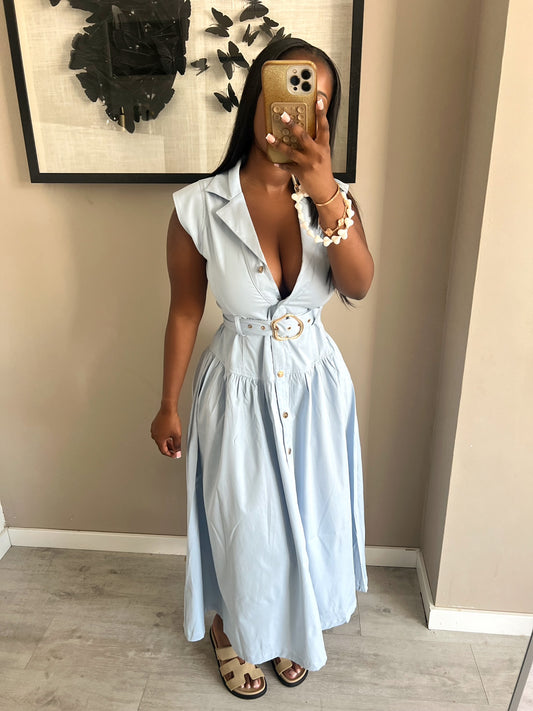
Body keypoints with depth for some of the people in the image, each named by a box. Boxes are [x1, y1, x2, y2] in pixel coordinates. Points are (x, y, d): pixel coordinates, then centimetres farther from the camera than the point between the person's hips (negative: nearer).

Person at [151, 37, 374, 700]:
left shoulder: (334, 197, -6)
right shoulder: (198, 207, -15)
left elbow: (359, 286, -22)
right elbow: (184, 311, -6)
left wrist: (325, 193, -37)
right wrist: (168, 406, 1)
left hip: (315, 383, 3)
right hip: (238, 387, -3)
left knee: (309, 514, 20)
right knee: (241, 521, 16)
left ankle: (292, 627, 53)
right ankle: (234, 630, 50)